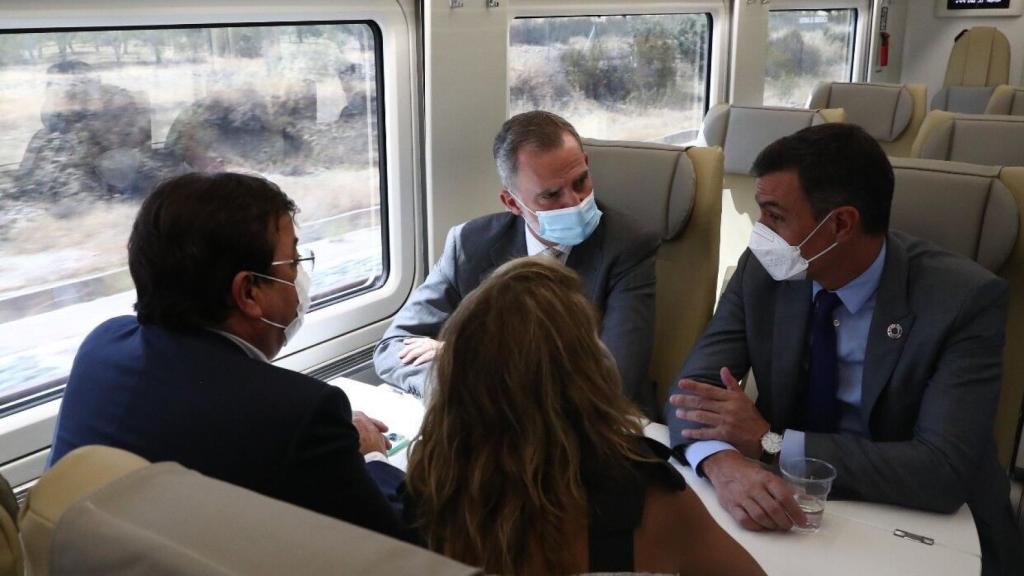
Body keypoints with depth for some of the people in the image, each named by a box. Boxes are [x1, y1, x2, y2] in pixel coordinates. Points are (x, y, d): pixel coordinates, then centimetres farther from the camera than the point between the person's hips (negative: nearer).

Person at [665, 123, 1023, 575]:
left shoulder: (963, 299, -19)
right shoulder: (763, 270, -9)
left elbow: (945, 472, -25)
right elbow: (694, 386, -11)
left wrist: (772, 441, -26)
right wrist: (723, 462, -33)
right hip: (792, 507, 2)